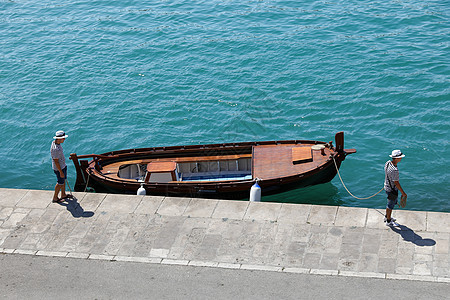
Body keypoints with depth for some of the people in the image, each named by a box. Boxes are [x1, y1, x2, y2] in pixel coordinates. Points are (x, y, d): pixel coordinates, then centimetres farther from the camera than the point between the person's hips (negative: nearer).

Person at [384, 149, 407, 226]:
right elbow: (396, 183, -27)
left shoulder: (388, 163, -9)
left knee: (390, 203, 28)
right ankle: (389, 221, 30)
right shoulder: (394, 170, -36)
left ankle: (387, 217, 47)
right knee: (391, 205, 11)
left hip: (387, 186, 9)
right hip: (392, 190, -9)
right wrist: (403, 192, -15)